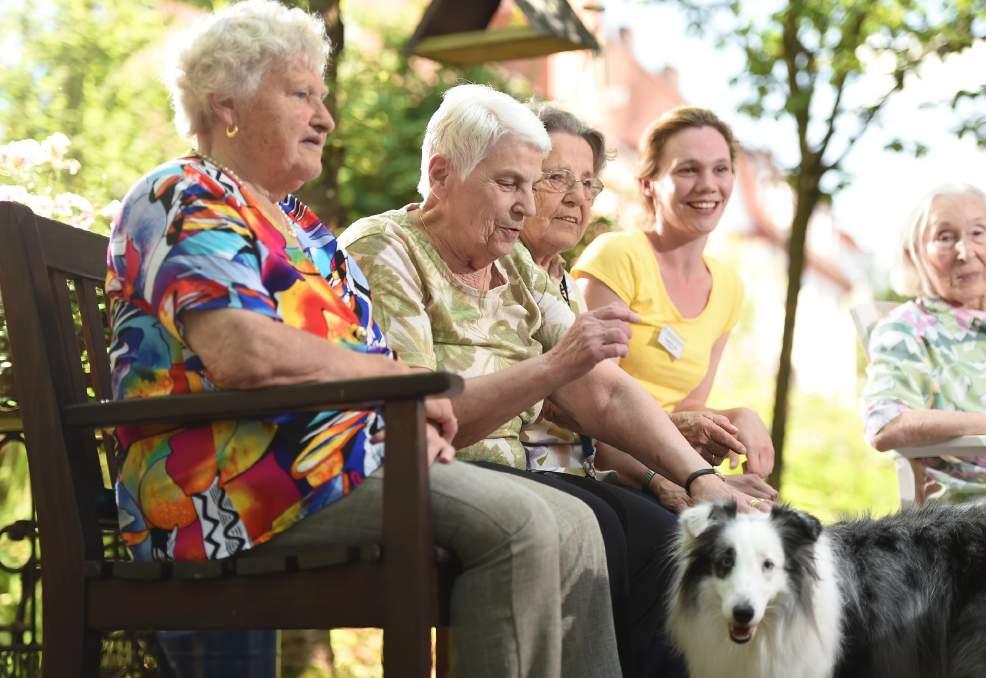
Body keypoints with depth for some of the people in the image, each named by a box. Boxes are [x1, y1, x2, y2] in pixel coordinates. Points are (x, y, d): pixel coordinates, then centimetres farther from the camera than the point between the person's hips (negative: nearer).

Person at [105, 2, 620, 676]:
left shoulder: (298, 222, 25)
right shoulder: (184, 199, -5)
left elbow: (349, 346, 25)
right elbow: (240, 353, -22)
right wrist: (396, 375, -10)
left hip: (343, 462, 10)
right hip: (244, 485, -9)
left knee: (572, 526, -3)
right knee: (516, 522, -24)